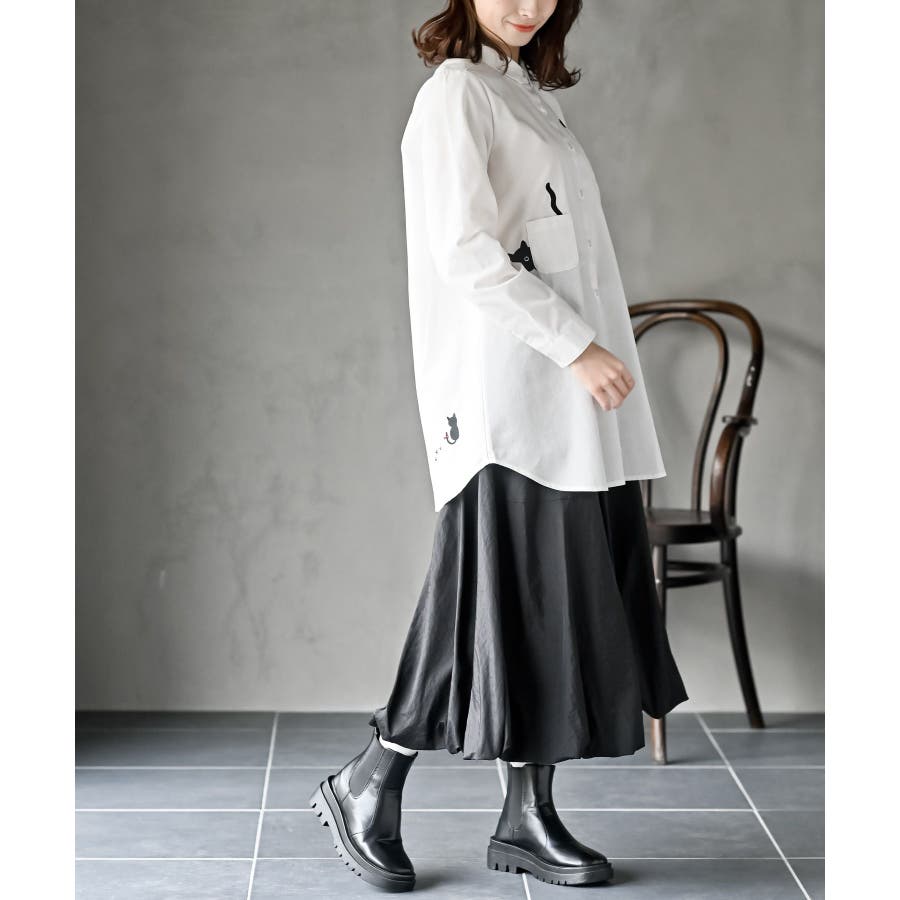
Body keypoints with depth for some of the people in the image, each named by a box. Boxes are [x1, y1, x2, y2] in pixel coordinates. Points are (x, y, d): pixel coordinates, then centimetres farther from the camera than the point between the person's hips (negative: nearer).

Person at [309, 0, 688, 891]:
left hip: (575, 405, 9)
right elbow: (465, 251, -16)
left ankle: (528, 817, 15)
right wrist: (576, 347, -19)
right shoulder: (454, 92, -6)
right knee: (507, 602, -6)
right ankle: (366, 786, 9)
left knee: (563, 606, 8)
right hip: (508, 399, -8)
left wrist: (595, 353, 11)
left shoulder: (529, 95, 21)